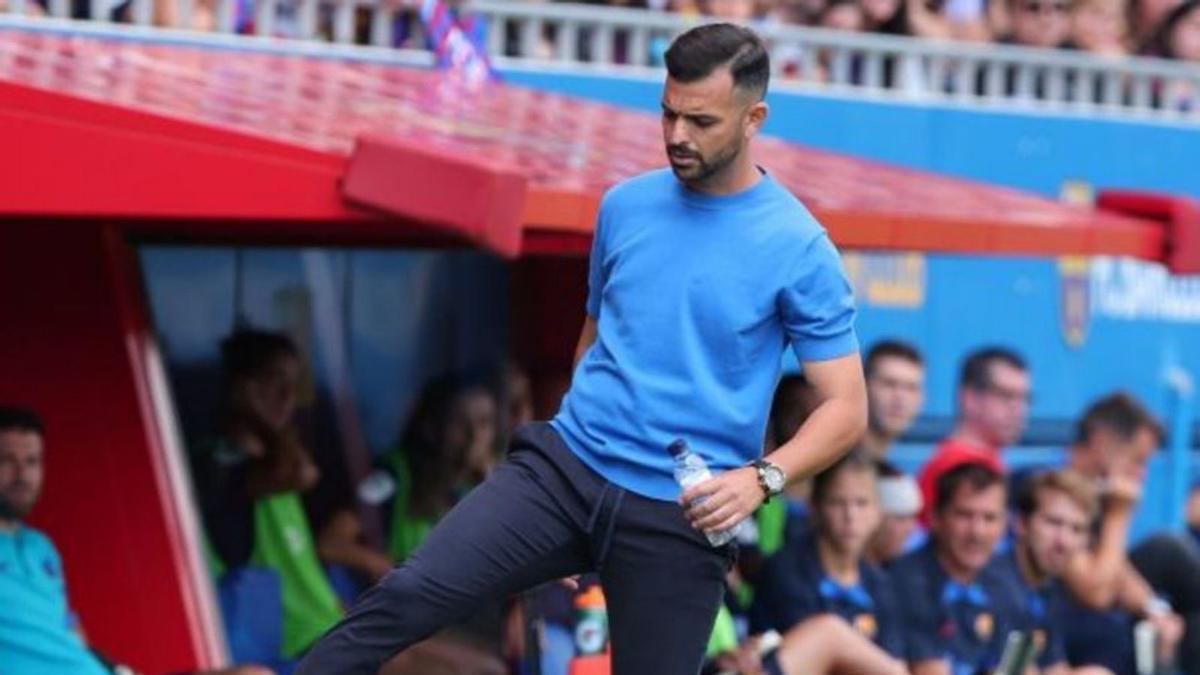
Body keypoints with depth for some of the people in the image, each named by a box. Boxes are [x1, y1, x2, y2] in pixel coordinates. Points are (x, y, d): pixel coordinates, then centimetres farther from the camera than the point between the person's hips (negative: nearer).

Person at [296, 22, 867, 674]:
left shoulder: (800, 249, -6)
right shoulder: (624, 204, 8)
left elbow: (846, 408, -4)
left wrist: (762, 477, -20)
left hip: (680, 515, -3)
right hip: (566, 469, 3)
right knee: (408, 595, -16)